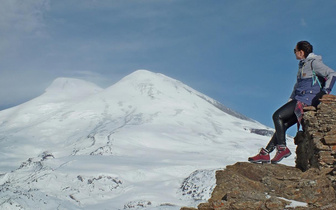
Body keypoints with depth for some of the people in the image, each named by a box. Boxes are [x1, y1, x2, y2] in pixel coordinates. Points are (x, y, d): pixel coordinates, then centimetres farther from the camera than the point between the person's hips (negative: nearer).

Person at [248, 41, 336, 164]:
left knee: (277, 116, -16)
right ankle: (265, 153, 2)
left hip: (307, 99, -9)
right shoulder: (303, 65, 22)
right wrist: (290, 101, 19)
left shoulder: (314, 62, -6)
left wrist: (325, 91, -17)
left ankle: (282, 148, -13)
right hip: (299, 100, 9)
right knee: (282, 125, 3)